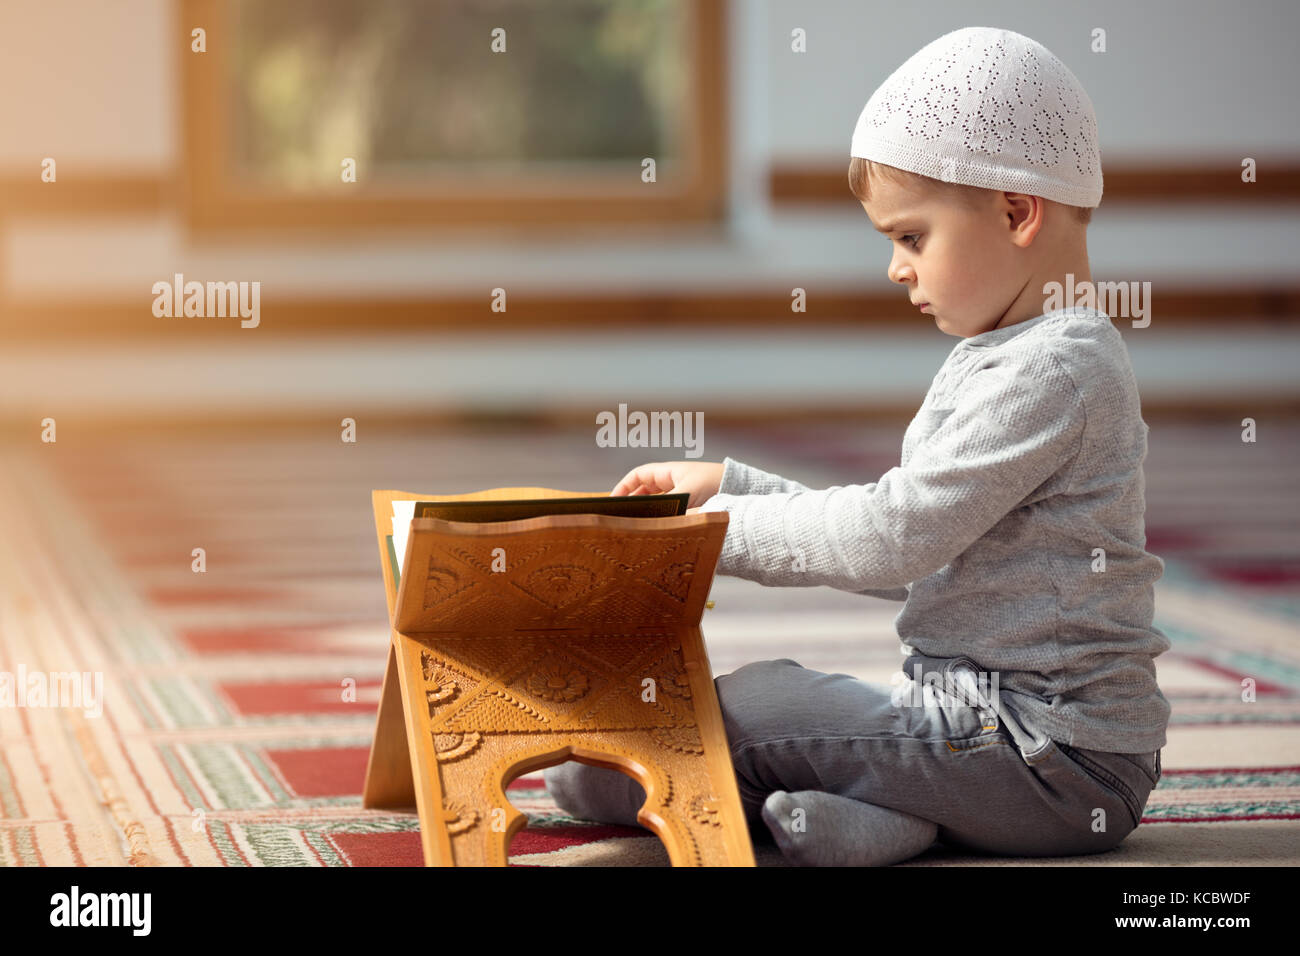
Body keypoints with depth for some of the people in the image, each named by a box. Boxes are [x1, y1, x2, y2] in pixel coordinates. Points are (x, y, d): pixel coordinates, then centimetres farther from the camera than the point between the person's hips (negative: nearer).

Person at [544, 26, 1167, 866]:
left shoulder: (1056, 369, -16)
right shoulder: (999, 361, 17)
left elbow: (896, 536, -21)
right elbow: (910, 562, 18)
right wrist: (728, 486, 13)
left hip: (1051, 756, -11)